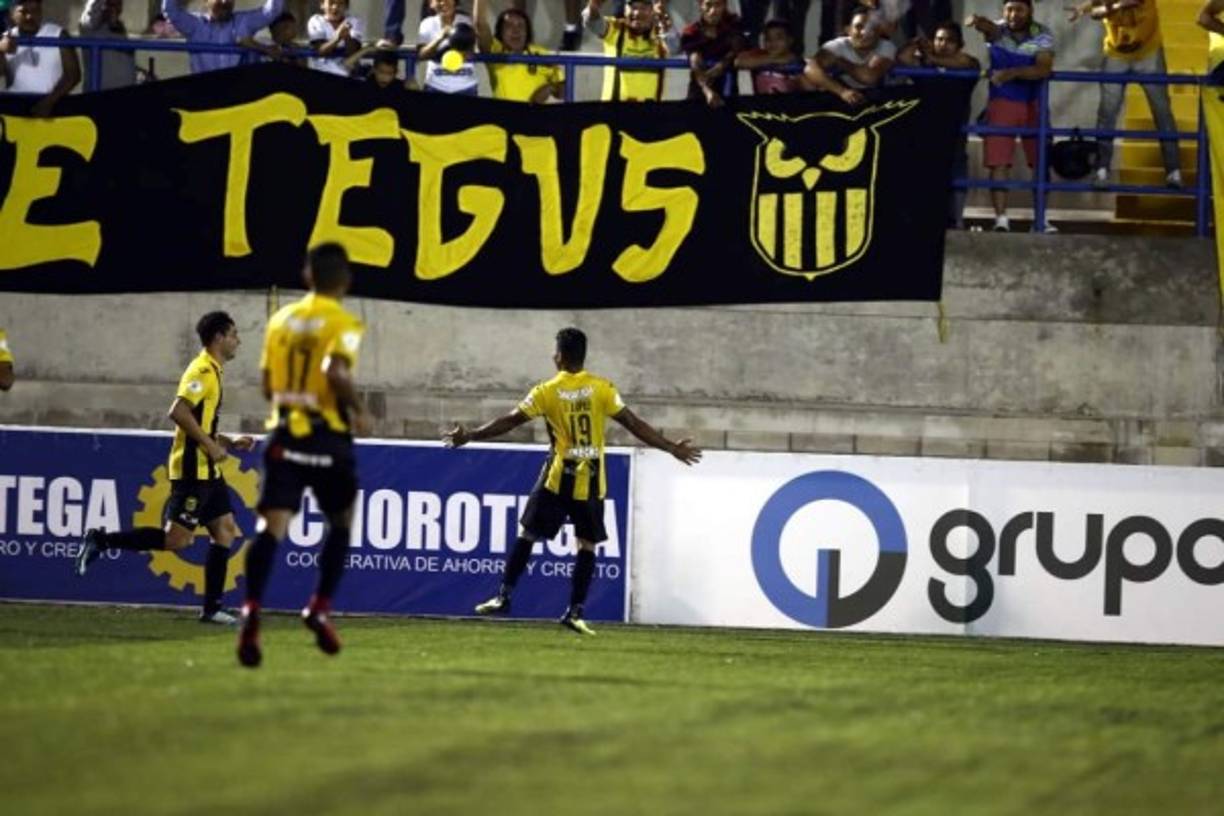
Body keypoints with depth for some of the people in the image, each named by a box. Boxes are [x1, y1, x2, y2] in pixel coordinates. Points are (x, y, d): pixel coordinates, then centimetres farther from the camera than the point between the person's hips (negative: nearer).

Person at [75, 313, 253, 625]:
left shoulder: (212, 372, 18)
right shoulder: (203, 371, -13)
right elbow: (178, 412, -25)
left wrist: (230, 442, 19)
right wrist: (211, 445, -22)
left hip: (207, 471, 10)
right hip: (192, 469, -10)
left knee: (225, 531, 6)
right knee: (177, 538, -14)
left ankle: (212, 608, 6)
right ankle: (101, 540, -8)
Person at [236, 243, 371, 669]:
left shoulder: (281, 320, 12)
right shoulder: (342, 323, -5)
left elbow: (269, 386, 16)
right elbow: (336, 373, -22)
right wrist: (359, 410, -7)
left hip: (285, 434, 3)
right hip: (328, 438, -3)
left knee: (272, 525, -9)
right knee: (340, 522, 19)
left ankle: (252, 610, -29)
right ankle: (320, 607, 11)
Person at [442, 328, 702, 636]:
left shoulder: (547, 391, -5)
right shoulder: (602, 388, -2)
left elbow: (509, 422, -2)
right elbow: (634, 424, -3)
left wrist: (470, 436, 9)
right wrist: (672, 448, 4)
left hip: (559, 478, -1)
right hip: (591, 482, 1)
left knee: (528, 535, 11)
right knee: (587, 546, 7)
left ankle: (504, 597, 9)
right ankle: (575, 612, 3)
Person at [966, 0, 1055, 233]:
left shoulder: (1042, 35, -7)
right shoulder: (998, 31, -7)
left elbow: (1044, 69, -21)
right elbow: (989, 26, -32)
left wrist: (1013, 73, -35)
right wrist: (976, 21, -57)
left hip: (1034, 104, 1)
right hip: (1002, 103, -1)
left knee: (1042, 162, 7)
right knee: (999, 163, -9)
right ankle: (1001, 218, -9)